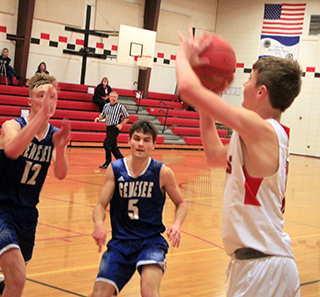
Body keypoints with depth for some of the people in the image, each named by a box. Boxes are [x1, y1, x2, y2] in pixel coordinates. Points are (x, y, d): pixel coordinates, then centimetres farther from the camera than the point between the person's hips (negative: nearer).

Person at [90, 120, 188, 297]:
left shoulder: (162, 172, -5)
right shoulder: (115, 169, -2)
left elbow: (181, 204, 7)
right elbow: (101, 205, -1)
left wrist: (177, 224, -14)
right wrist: (99, 224, -23)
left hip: (152, 240, -2)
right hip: (120, 241, 2)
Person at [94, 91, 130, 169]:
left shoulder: (120, 107, -7)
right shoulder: (106, 106, 8)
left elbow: (127, 117, 0)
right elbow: (103, 115, 19)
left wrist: (121, 124, -12)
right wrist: (98, 118, -2)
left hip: (115, 128, -7)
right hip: (108, 128, 7)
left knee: (106, 143, -14)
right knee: (113, 145, 10)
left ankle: (108, 163, -6)